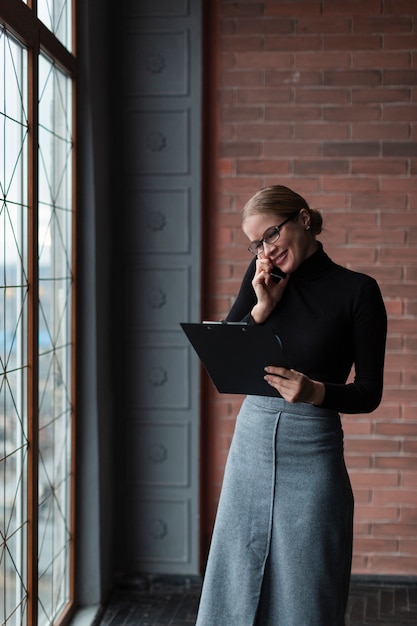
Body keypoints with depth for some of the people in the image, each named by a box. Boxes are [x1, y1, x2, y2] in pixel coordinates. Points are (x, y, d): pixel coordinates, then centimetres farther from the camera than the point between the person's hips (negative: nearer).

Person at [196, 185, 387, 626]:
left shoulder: (357, 291, -6)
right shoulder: (261, 277, 6)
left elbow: (369, 393, -6)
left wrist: (315, 392, -25)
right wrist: (262, 308, -9)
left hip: (311, 450, -4)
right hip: (252, 438, 4)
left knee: (304, 590, 4)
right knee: (239, 580, 10)